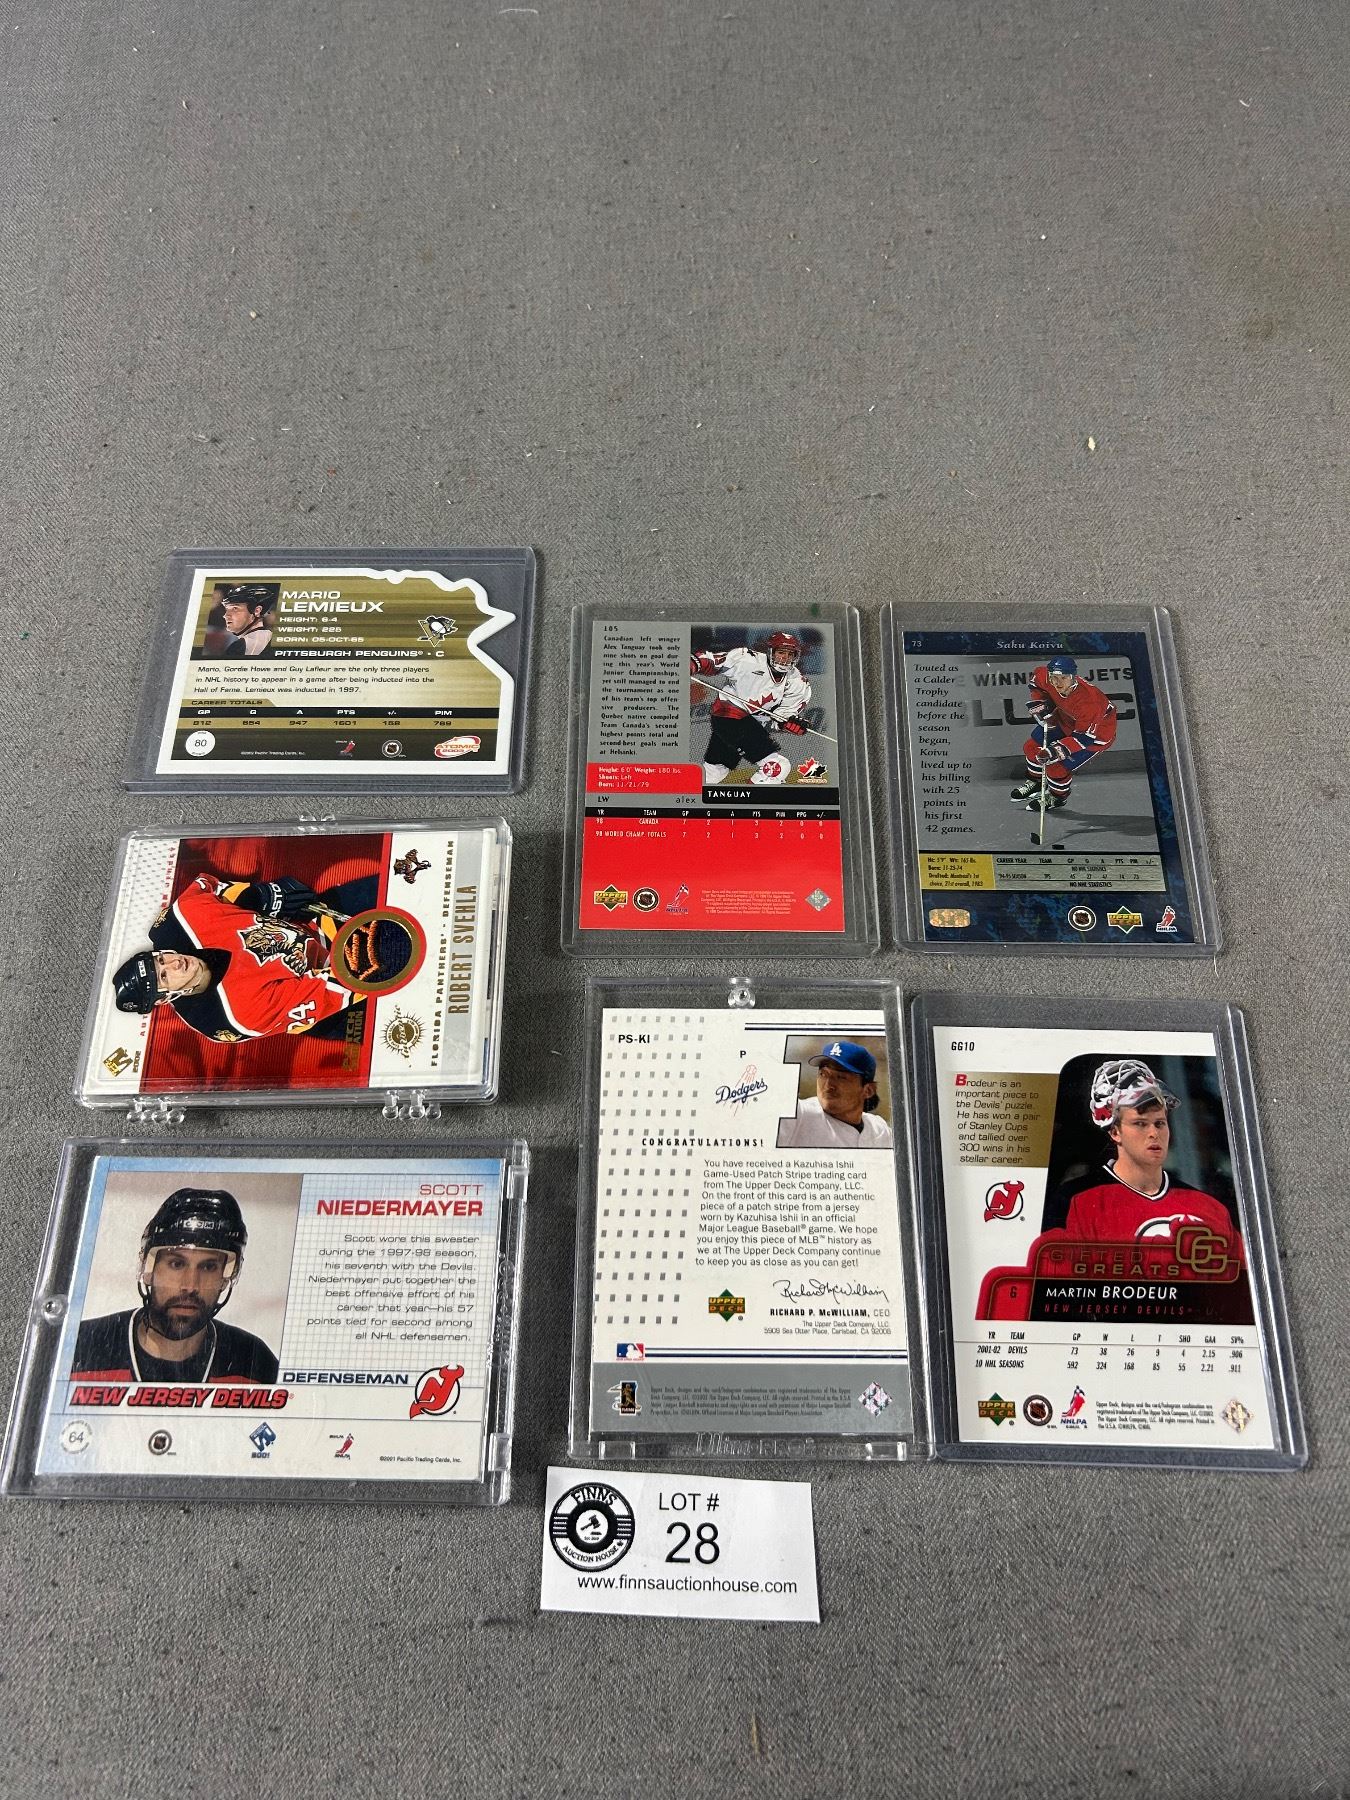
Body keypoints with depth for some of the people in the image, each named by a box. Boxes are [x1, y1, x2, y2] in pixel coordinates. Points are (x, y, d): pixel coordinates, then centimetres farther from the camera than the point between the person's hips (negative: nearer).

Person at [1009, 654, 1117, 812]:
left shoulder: (1088, 701, -42)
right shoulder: (1045, 677, -25)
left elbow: (1085, 737, -35)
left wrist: (1057, 751, -42)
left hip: (1097, 731, -7)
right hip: (1065, 720, 7)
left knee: (1056, 766, -14)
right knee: (1032, 748, 10)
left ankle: (1057, 797, 19)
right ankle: (1035, 781, 40)